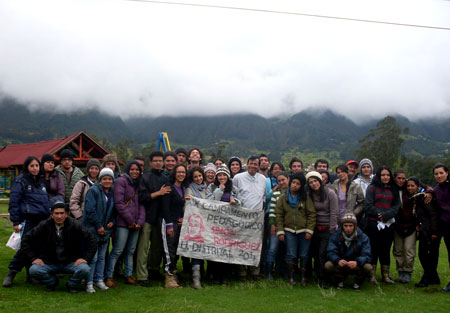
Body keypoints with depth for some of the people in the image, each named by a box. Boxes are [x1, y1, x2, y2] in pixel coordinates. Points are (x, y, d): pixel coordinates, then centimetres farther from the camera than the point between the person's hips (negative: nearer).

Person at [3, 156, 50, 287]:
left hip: (42, 220, 6)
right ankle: (11, 273, 4)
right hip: (28, 220, -6)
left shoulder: (41, 181, 18)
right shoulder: (21, 181, -3)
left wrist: (49, 215, 20)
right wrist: (15, 222, -10)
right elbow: (14, 202, -6)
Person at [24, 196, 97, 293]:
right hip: (49, 263, 1)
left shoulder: (74, 226, -9)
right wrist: (34, 258, -6)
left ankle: (71, 285, 6)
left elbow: (92, 241, -4)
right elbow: (25, 241, 1)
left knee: (84, 269, -29)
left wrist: (86, 258, -12)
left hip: (70, 262, -1)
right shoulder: (44, 226, -7)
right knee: (34, 270, -26)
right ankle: (52, 282, 8)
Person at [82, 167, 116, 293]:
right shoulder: (93, 191, -8)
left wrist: (112, 222, 0)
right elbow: (90, 210, -14)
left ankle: (99, 280, 23)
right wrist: (98, 226, -14)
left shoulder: (113, 192, 11)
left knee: (101, 256, 13)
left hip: (106, 230, 6)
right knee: (92, 257, -6)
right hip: (92, 229, -6)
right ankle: (89, 283, 3)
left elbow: (114, 210, 18)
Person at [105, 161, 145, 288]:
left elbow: (141, 204, 14)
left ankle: (129, 276, 20)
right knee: (118, 251, -7)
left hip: (136, 224, 7)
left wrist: (140, 221, 0)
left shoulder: (139, 184, 17)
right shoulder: (121, 181, -4)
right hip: (123, 223, -7)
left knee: (131, 250, 12)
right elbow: (119, 203, -11)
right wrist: (130, 220, -11)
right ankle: (109, 277, -1)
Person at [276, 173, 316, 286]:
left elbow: (311, 214, -1)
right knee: (291, 255, -2)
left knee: (304, 255, 5)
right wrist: (280, 231, -3)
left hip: (304, 231, 0)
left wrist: (309, 230, -7)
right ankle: (291, 277, 9)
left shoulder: (305, 197, 1)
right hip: (289, 230, 1)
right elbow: (279, 215, 3)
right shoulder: (283, 198, 4)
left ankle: (303, 277, 17)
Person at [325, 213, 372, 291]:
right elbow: (331, 252, -16)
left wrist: (357, 262, -41)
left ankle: (357, 283, 2)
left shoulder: (363, 237, -10)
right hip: (340, 266, 1)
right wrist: (338, 261, -39)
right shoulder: (335, 236, -8)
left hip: (357, 266, -1)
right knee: (328, 265, -28)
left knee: (368, 267, -31)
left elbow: (366, 255, -19)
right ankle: (341, 281, 5)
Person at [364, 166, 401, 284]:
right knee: (373, 249, -1)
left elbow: (396, 206, 5)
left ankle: (386, 275, 16)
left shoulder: (393, 190, 14)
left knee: (386, 249, 8)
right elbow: (368, 206, -4)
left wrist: (386, 215, -10)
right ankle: (372, 275, 5)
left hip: (388, 224, 3)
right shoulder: (372, 188, 3)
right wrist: (378, 214, -14)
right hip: (373, 223, -3)